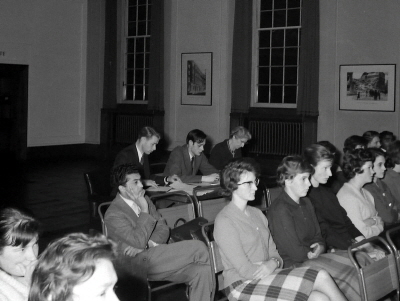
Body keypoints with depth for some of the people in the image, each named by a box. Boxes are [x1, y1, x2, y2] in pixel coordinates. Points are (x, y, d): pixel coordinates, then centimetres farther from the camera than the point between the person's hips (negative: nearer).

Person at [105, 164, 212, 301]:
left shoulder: (144, 200, 14)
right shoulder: (113, 215, -10)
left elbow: (163, 228, 10)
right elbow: (138, 241, -21)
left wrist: (146, 244, -9)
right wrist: (144, 210, -16)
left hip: (155, 254, 8)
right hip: (138, 264, -7)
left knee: (201, 272, -19)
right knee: (198, 247, -21)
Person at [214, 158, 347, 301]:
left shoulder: (257, 213, 16)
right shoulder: (224, 221, -10)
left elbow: (273, 253, 13)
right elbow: (246, 270, -13)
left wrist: (274, 263, -11)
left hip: (266, 278, 7)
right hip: (243, 285, -7)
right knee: (321, 277, -19)